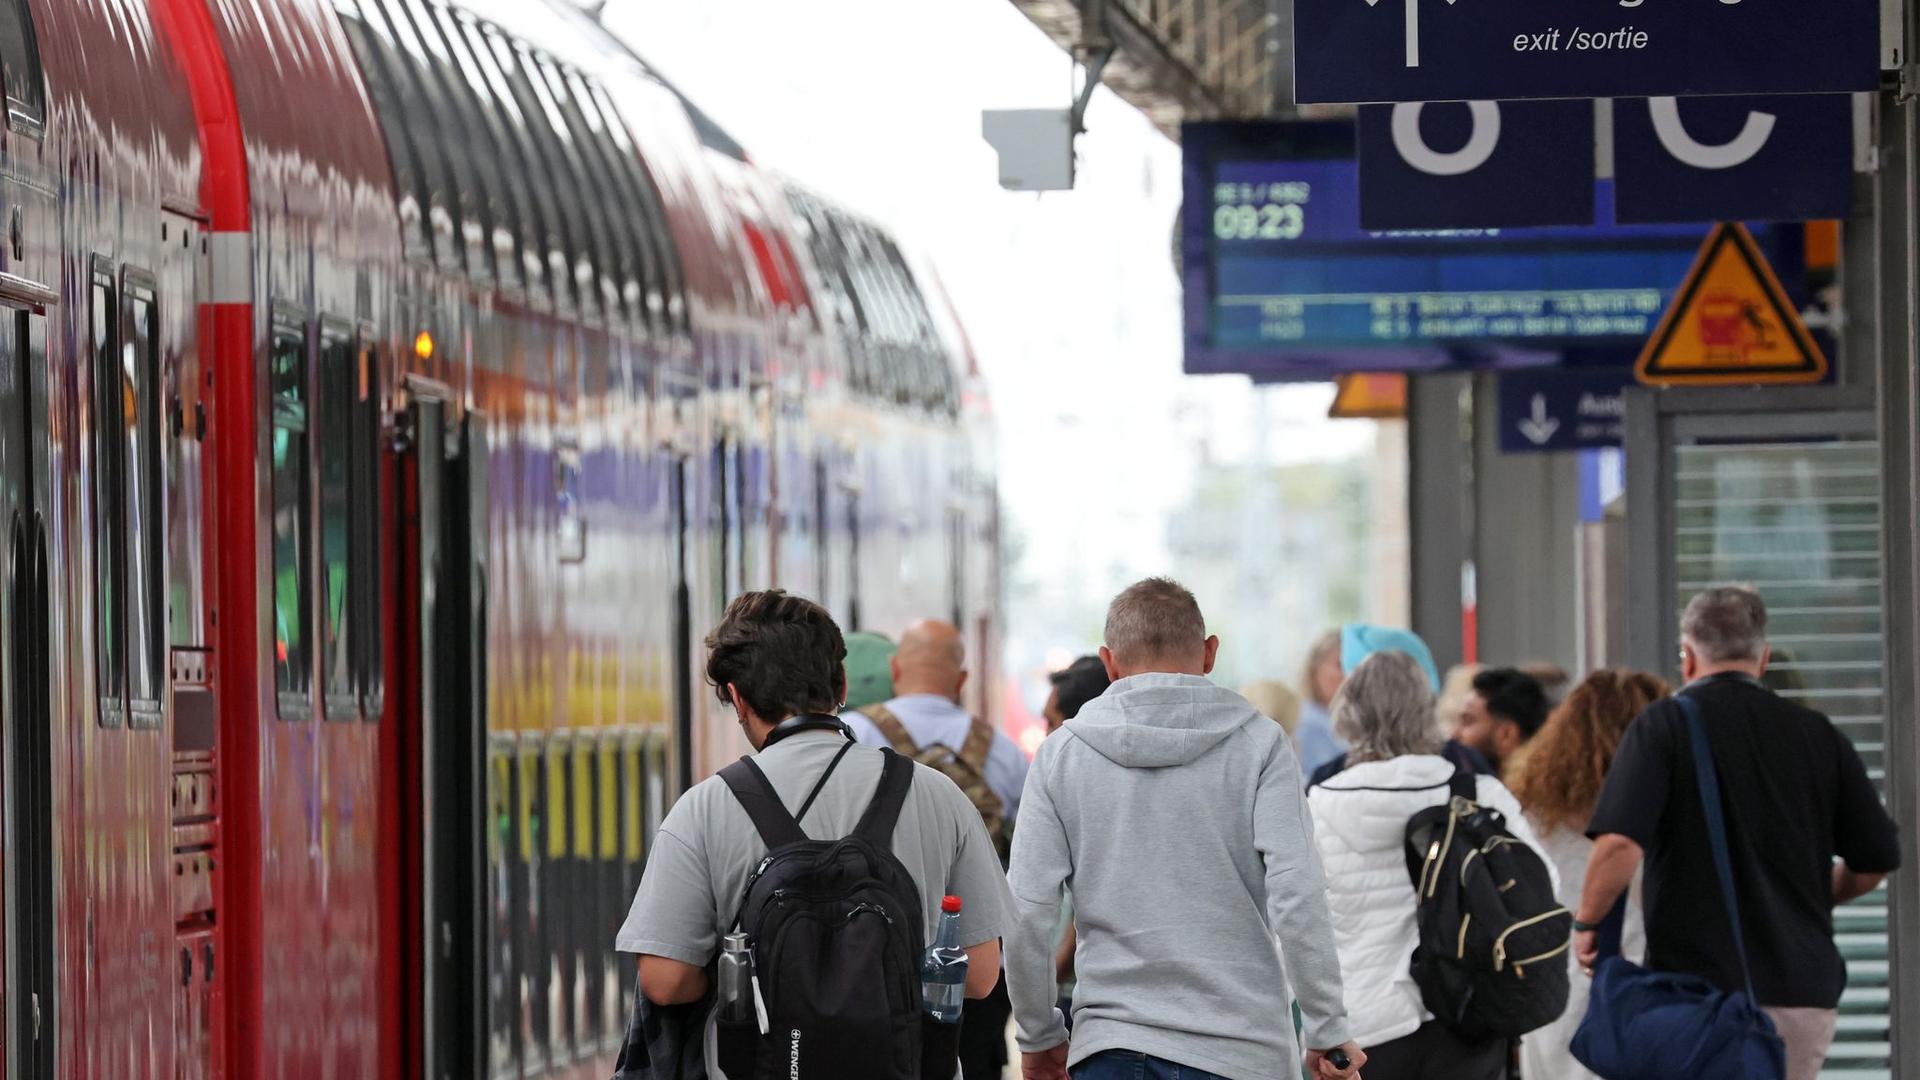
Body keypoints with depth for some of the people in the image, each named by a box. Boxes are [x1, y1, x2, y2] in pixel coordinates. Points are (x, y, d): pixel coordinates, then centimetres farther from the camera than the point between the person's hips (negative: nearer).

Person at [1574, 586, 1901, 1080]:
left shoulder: (1665, 723, -3)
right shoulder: (1818, 734, 8)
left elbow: (1619, 844, -16)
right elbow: (1876, 862, 11)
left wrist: (1586, 923, 1)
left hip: (1699, 984, -4)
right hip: (1806, 993, 4)